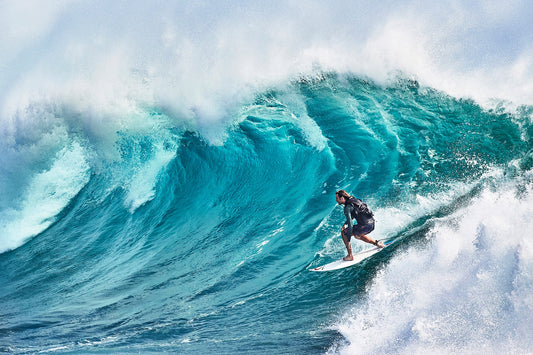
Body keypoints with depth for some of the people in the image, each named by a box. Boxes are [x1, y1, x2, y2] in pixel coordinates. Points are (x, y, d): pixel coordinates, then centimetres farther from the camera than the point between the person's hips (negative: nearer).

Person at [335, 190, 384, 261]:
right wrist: (345, 224, 17)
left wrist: (348, 240, -19)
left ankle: (350, 256, 1)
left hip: (366, 226, -9)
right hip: (372, 223, 9)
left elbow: (350, 224, -22)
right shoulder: (353, 199, 12)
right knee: (357, 235, 34)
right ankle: (377, 243, 34)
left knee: (344, 233, 0)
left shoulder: (347, 207, -15)